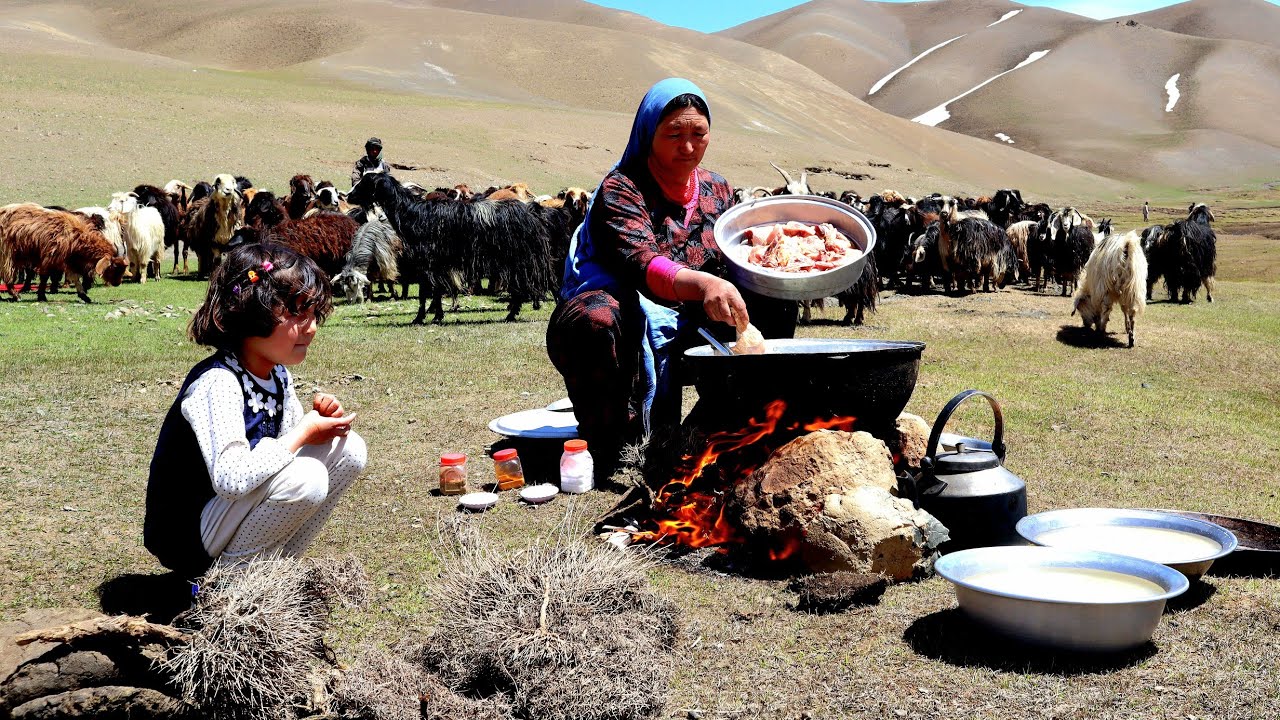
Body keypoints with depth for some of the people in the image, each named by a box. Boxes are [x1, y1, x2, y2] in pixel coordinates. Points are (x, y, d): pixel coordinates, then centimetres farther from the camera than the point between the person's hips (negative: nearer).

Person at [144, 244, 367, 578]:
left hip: (235, 507, 9)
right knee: (304, 477, -31)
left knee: (348, 450, -1)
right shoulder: (216, 382, -25)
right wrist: (303, 433, -24)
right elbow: (231, 479, -35)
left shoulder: (278, 375, 3)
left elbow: (292, 441, 14)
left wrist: (320, 420, -9)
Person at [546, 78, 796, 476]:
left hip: (683, 327, 6)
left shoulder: (717, 191, 8)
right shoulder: (621, 189, -14)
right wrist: (703, 283, -52)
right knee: (593, 321, -39)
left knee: (774, 304, -6)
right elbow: (642, 265, -32)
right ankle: (608, 448, -21)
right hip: (622, 321, -6)